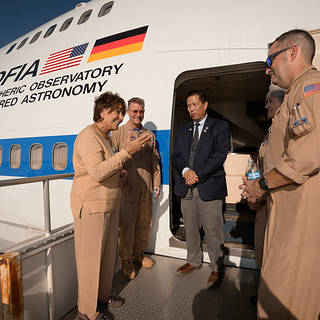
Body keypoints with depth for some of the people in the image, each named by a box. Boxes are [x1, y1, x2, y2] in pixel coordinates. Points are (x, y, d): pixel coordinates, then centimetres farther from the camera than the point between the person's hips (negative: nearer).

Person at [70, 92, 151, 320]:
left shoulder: (106, 137, 14)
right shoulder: (89, 136, -16)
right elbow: (97, 172, -28)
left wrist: (118, 179, 5)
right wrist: (127, 153, -31)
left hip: (109, 205, 9)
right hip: (91, 206, -9)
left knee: (108, 253, 19)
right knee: (90, 257, 4)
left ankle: (103, 295, 39)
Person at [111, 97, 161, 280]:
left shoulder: (150, 135, 15)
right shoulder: (118, 134, 3)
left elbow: (155, 161, 16)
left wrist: (157, 183, 11)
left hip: (146, 188, 4)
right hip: (127, 188, -4)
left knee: (145, 223, 13)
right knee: (127, 225, 2)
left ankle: (139, 254, 33)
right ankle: (127, 260, 21)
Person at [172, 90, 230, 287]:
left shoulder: (220, 127, 3)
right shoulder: (183, 130, 17)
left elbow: (220, 155, -9)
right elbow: (176, 156, 10)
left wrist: (197, 174, -14)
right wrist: (185, 171, -10)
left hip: (209, 186, -4)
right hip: (186, 187, 5)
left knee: (213, 230, 2)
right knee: (190, 228, 15)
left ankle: (217, 268, 22)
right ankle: (194, 261, 34)